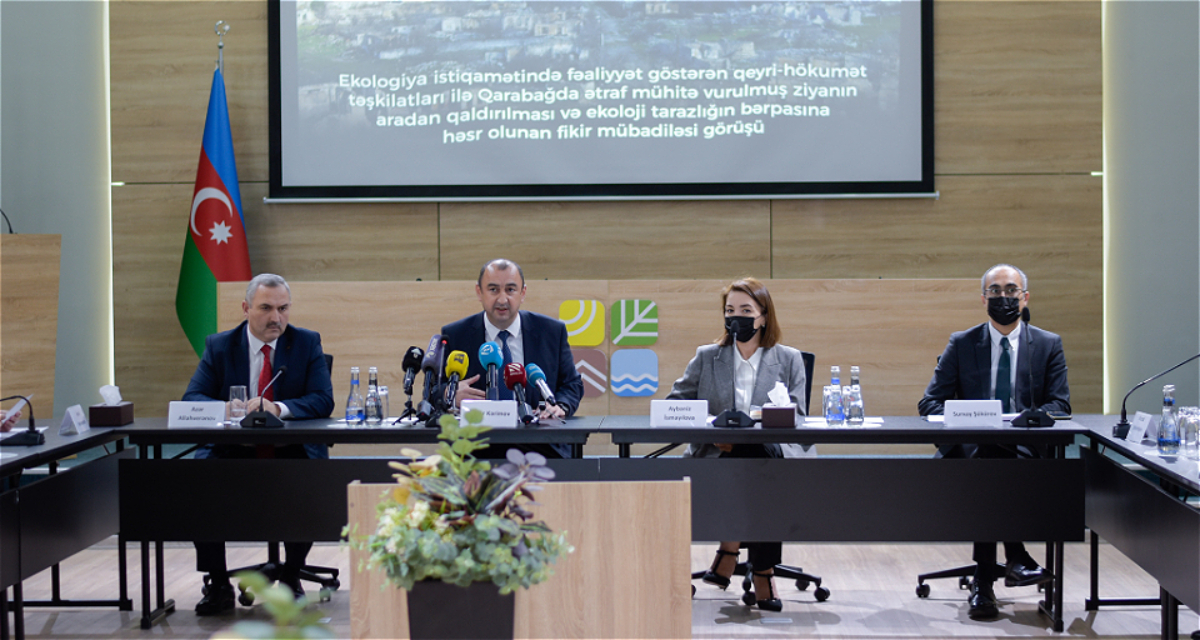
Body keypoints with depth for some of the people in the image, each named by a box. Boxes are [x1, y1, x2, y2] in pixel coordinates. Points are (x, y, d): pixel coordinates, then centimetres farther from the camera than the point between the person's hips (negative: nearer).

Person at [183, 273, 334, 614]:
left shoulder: (307, 343, 4)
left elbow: (323, 400, -8)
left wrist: (278, 408, -25)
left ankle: (291, 578, -6)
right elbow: (192, 398, -2)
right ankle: (218, 585, -10)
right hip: (233, 451, 1)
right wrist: (225, 409, -25)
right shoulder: (219, 346, 6)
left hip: (292, 452, -1)